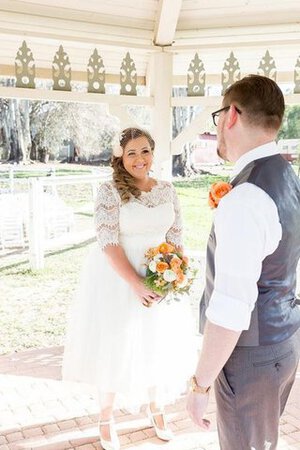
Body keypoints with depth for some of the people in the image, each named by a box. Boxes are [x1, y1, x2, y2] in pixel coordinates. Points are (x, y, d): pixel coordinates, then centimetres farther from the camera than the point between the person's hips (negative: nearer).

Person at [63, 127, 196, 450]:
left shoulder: (167, 190, 0)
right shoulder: (110, 191, -14)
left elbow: (176, 237, 3)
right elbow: (109, 244, -19)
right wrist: (137, 284, -25)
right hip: (118, 279, -4)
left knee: (157, 345, 17)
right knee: (114, 349, 9)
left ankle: (156, 409, 42)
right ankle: (106, 420, 31)